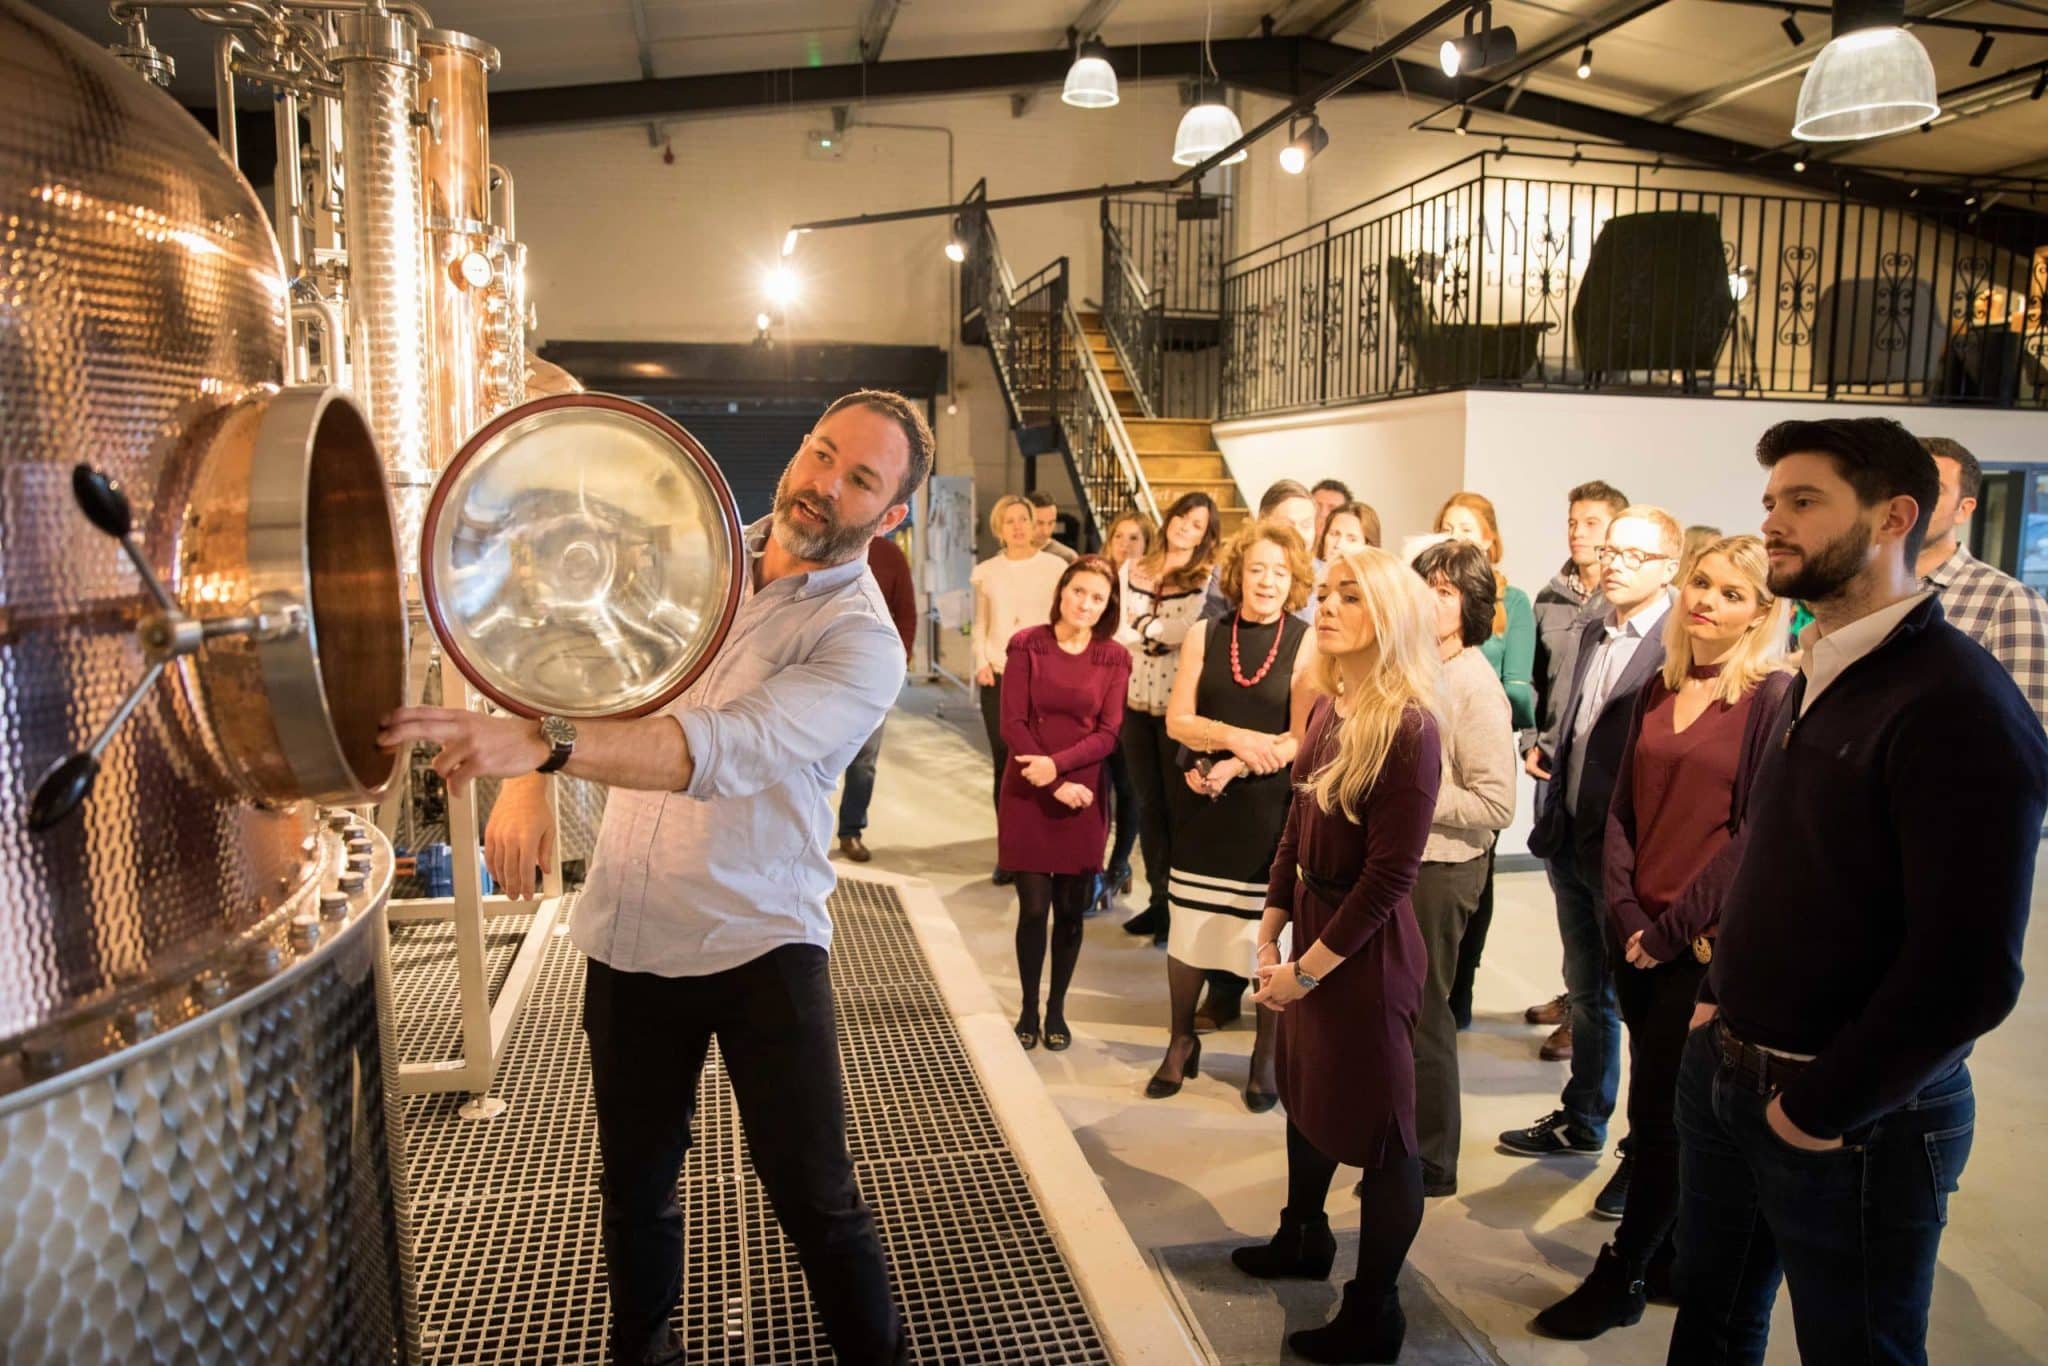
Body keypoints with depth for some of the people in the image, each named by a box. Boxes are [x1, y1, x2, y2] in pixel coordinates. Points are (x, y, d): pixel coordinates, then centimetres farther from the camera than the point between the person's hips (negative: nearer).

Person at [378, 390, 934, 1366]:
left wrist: (541, 745, -44)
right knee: (635, 1179, 19)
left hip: (760, 943, -4)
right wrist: (524, 786, -3)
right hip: (627, 935, 5)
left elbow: (724, 747, -33)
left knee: (814, 1194, 0)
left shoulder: (863, 644, -16)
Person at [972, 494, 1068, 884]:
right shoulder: (986, 572, 10)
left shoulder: (1055, 567, 2)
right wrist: (982, 663, -2)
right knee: (1004, 765, 1)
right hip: (998, 679, 2)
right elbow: (980, 626, 12)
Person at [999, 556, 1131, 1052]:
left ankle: (1057, 1009, 24)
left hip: (1085, 797, 1)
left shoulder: (1115, 657, 1)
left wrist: (1058, 763, -19)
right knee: (1034, 907, 0)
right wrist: (1055, 786, -13)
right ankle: (1028, 1009, 18)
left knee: (1072, 910, 7)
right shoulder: (1027, 645, -3)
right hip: (1028, 795, -1)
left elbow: (1108, 733, -4)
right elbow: (1013, 724, -7)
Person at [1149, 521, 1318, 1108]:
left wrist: (1234, 768, -19)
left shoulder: (1306, 645, -5)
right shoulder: (1205, 637, 4)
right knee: (1187, 929, 9)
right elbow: (1177, 719, 0)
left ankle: (1265, 1058, 24)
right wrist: (1235, 737, -15)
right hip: (1206, 807, 3)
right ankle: (1181, 1044, 29)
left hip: (1272, 810, -3)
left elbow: (1301, 739, -10)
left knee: (1267, 935, 6)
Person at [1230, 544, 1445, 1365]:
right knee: (1306, 1091, 23)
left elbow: (1389, 875, -21)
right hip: (1309, 927, 8)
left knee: (1377, 1125, 7)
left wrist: (1310, 968, -16)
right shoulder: (1327, 707, 2)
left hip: (1366, 946, -8)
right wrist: (1271, 930, 7)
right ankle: (1303, 1240, 46)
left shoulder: (1409, 727, -21)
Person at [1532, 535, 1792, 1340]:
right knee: (1665, 1109, 15)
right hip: (1636, 933, 5)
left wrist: (1676, 926, -12)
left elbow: (1757, 833, -13)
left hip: (1707, 939, -5)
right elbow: (1622, 808, 8)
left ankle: (1621, 1278, 18)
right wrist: (1626, 913, -4)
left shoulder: (1774, 698, -9)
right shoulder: (1658, 690, 9)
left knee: (1658, 1111, 3)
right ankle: (1669, 1258, 30)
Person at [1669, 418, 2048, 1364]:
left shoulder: (1959, 707, -19)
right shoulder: (1813, 681, 8)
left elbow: (1969, 972, -23)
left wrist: (1822, 1107, -15)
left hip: (1854, 1120, -7)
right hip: (1724, 1070, 7)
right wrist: (1721, 1002, 7)